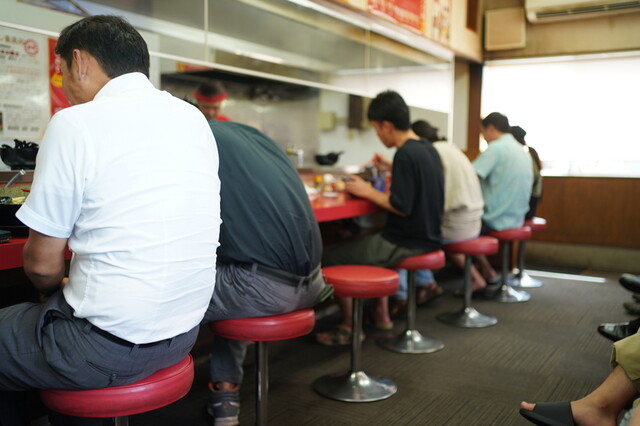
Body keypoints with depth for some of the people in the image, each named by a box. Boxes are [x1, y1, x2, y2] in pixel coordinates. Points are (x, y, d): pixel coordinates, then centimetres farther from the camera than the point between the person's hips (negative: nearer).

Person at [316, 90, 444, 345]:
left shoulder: (405, 154, -21)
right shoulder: (428, 149, 7)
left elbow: (401, 206, -24)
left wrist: (368, 192, -12)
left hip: (406, 243, -10)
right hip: (428, 238, 10)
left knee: (331, 259, -4)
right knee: (368, 242, 34)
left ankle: (348, 327, 9)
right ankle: (381, 313, 31)